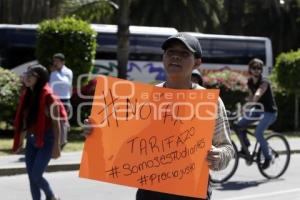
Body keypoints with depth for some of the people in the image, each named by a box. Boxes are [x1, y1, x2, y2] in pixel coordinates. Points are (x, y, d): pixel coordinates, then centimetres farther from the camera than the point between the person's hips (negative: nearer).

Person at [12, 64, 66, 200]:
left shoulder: (48, 96, -13)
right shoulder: (26, 95, 6)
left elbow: (56, 122, -13)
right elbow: (24, 121, 14)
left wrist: (56, 145, -16)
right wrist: (20, 141, 16)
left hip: (46, 140, -7)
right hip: (31, 140, 7)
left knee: (36, 176, -8)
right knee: (31, 177, 7)